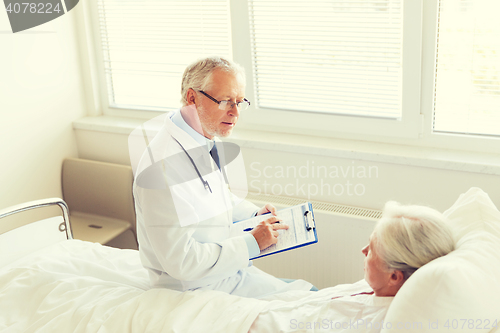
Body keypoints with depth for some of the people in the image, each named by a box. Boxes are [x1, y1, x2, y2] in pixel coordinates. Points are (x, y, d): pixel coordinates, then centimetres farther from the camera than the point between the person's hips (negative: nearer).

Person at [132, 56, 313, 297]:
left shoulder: (207, 142, 4)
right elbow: (181, 261, -26)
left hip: (229, 268, 9)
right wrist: (251, 243, -21)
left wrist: (255, 214, 6)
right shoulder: (164, 165, -27)